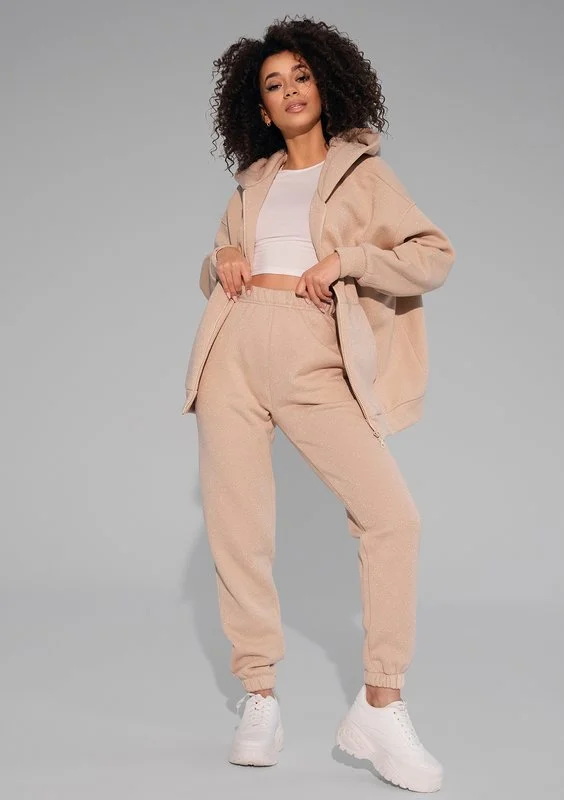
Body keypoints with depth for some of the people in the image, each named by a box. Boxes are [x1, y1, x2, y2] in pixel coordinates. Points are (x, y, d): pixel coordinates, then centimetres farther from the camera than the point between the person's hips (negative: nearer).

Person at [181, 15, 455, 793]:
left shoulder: (362, 172, 12)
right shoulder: (253, 183, 21)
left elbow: (435, 256, 4)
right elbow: (213, 272, 29)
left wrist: (345, 260, -9)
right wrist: (223, 260, 5)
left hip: (315, 362, -3)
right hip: (234, 353, 3)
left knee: (392, 517, -17)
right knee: (237, 529, -1)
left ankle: (380, 711, -8)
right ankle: (260, 702, 12)